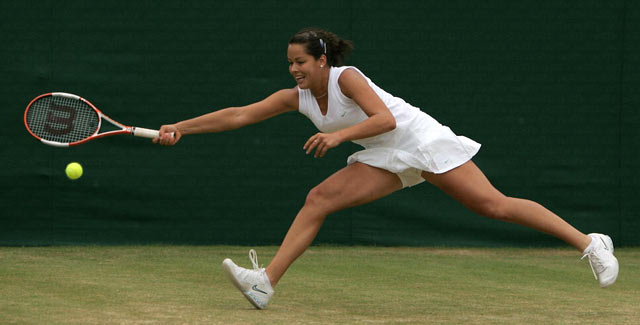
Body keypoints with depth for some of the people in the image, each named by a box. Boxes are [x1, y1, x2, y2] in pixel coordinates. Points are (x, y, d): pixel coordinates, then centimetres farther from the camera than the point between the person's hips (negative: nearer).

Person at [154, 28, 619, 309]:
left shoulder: (347, 78, -18)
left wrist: (340, 134, -37)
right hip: (387, 159, 7)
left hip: (421, 140, -7)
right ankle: (267, 281, -17)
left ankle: (589, 243, -8)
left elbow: (385, 119, -26)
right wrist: (180, 128, -4)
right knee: (319, 199, -10)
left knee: (493, 205, -14)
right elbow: (238, 115, 1)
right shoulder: (295, 98, 1)